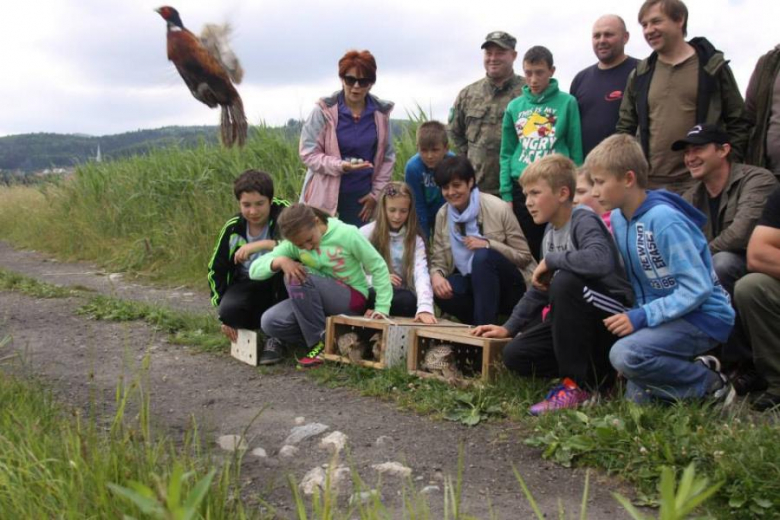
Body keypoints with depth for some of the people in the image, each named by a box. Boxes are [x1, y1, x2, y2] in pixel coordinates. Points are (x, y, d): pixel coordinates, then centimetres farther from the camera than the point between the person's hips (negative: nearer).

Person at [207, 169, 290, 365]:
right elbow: (216, 270, 4)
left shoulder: (282, 213, -17)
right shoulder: (233, 228, -6)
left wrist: (263, 244, -38)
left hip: (281, 287, -2)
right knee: (229, 311, -30)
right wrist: (225, 316, -1)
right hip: (249, 285, 3)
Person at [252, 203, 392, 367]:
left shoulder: (347, 234, -16)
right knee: (270, 323, -19)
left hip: (352, 299, -5)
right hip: (318, 302, 5)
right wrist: (279, 261, -28)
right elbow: (254, 270, -7)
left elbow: (379, 268, -8)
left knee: (298, 278, -28)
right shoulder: (293, 244, -5)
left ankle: (321, 343, -19)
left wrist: (382, 309, -12)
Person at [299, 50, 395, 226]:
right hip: (325, 196, -2)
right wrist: (340, 165, -22)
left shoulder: (380, 114, 0)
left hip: (361, 196, 2)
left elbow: (387, 156, 8)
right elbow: (308, 153, -8)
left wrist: (376, 193, 3)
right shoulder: (325, 111, -9)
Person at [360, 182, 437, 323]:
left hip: (401, 296, 2)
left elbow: (421, 274, -15)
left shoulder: (415, 240, 2)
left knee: (409, 301, -33)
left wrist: (425, 308, -33)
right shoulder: (366, 232, 0)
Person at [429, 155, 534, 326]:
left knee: (482, 256, -33)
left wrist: (488, 245, -22)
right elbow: (438, 260, 4)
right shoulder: (442, 215, 2)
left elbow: (525, 257, -8)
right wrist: (436, 274, -21)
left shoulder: (498, 208, -11)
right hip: (473, 284, 4)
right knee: (439, 292, -28)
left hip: (508, 289, -3)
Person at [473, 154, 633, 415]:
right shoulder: (550, 231, 8)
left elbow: (600, 261, -40)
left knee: (565, 282, -34)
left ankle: (580, 383, -22)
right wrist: (509, 327, 9)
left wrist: (550, 261, -26)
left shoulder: (583, 220, -17)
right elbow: (541, 287, 15)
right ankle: (598, 370, 4)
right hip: (576, 321, 8)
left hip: (613, 316, -8)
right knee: (515, 355, -6)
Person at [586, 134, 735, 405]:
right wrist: (632, 315, -2)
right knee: (637, 396, -5)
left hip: (703, 316, -7)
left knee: (625, 354, -29)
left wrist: (642, 317, -26)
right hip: (664, 312, 7)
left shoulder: (664, 220, -23)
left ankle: (710, 383, -8)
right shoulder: (618, 218, 2)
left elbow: (697, 288, -25)